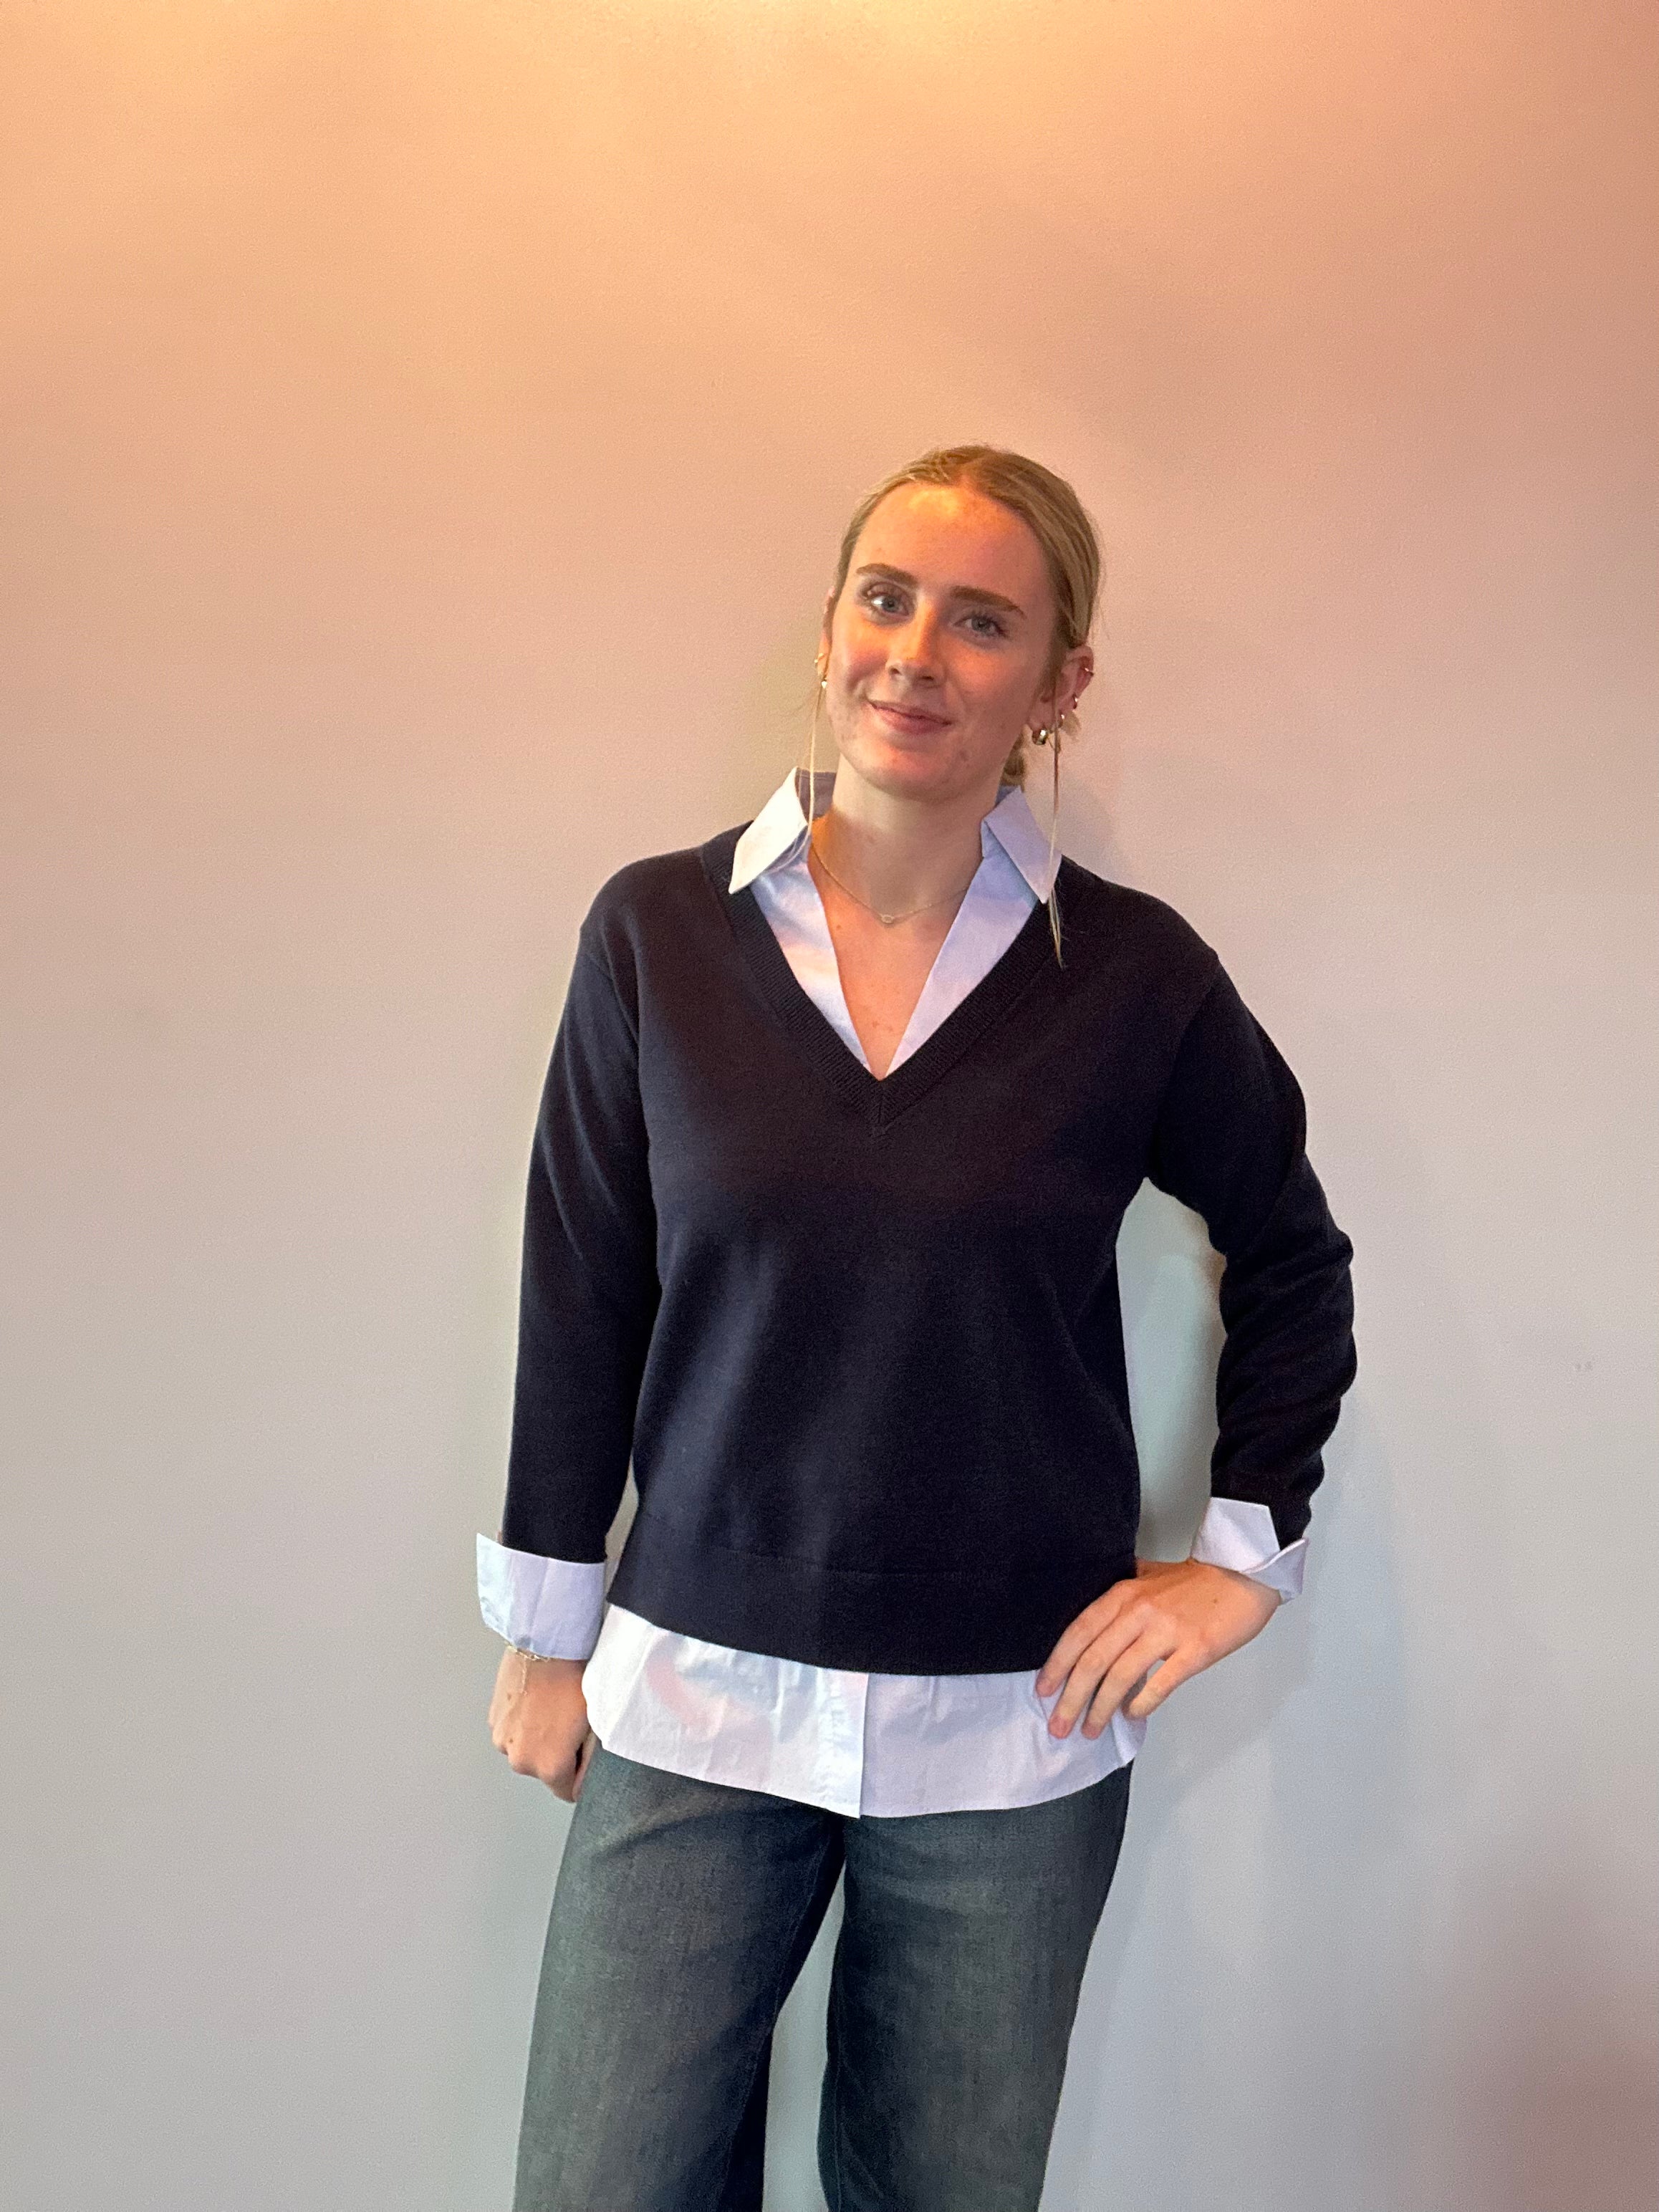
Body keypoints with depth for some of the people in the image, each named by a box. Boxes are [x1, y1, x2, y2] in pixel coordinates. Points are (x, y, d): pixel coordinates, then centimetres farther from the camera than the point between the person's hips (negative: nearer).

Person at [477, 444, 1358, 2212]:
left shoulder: (1135, 971, -6)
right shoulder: (658, 931, -5)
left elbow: (1292, 1258, 9)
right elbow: (581, 1299, 1)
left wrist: (1245, 1554, 3)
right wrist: (547, 1631, 6)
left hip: (1010, 1730, 0)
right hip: (695, 1699, 1)